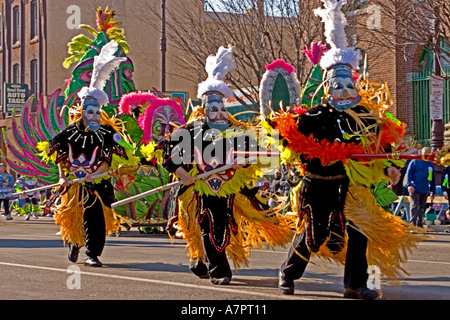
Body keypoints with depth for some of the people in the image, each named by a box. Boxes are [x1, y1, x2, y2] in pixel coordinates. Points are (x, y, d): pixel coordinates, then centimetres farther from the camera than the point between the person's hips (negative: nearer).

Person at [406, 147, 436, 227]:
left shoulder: (431, 165, 17)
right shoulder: (415, 162, 4)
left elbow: (433, 179, 20)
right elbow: (409, 173, -2)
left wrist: (433, 192, 16)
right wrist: (409, 185, -15)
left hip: (425, 191, 5)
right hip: (415, 190, -5)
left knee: (422, 208, 7)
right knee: (414, 206, -11)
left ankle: (420, 225, 12)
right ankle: (413, 224, -15)